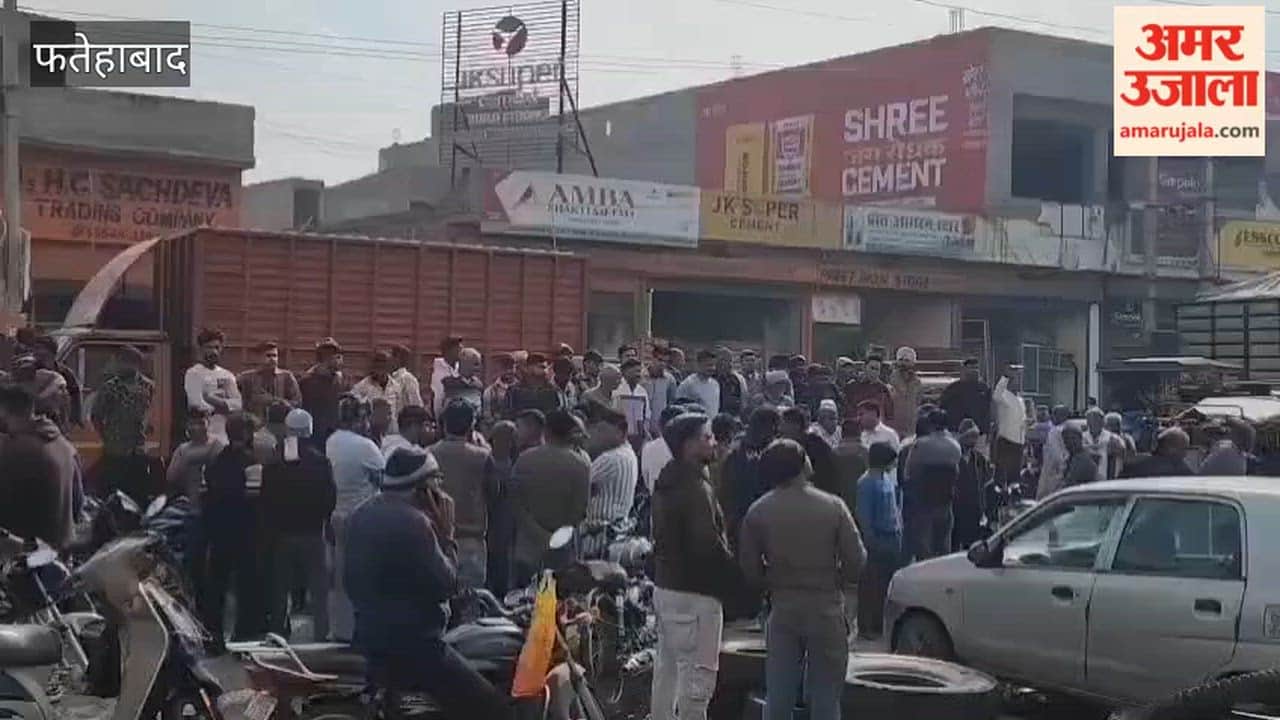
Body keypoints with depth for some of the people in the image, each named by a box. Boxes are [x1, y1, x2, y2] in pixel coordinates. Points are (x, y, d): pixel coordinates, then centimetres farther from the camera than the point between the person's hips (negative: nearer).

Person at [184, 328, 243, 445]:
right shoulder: (193, 373, -2)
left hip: (225, 435, 6)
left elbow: (238, 404, 4)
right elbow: (197, 404, -13)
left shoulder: (227, 375, 15)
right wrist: (224, 406, -1)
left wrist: (214, 401, -10)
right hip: (204, 435, -6)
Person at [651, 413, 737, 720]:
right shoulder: (696, 489, -19)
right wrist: (734, 573, -8)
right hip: (695, 592, -10)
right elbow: (709, 545, -22)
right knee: (698, 673, -5)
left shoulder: (666, 483, 12)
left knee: (666, 668, 16)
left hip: (666, 587, 10)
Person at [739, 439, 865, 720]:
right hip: (826, 608, -2)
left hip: (782, 610, 2)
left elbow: (750, 569, -2)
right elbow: (856, 560, -8)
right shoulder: (832, 507, -8)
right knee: (825, 696, 7)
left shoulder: (758, 512, -4)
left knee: (778, 696, 8)